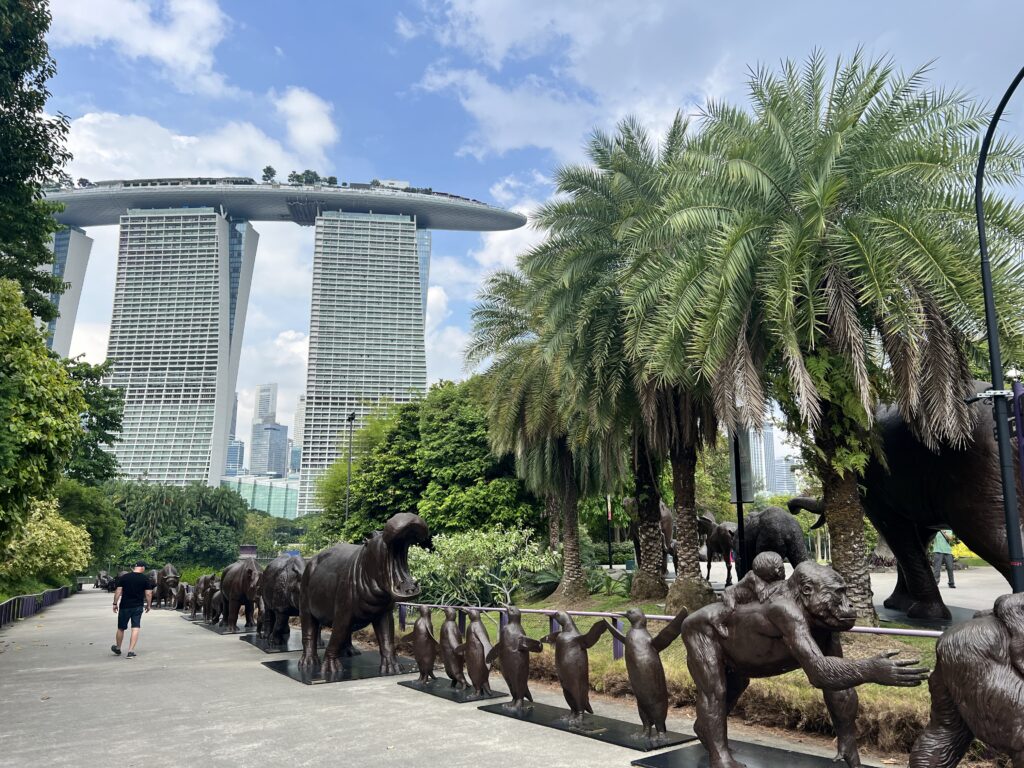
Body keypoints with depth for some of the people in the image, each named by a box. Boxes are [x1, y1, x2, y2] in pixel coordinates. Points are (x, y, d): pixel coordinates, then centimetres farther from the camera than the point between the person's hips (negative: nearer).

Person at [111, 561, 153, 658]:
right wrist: (148, 605, 8)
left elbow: (118, 591, -3)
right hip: (138, 607, -1)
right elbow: (148, 593, -4)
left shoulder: (123, 577, -1)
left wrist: (115, 604, 6)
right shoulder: (145, 578, -3)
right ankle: (131, 651, -4)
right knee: (135, 628, 1)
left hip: (125, 606, 1)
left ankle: (118, 649, 33)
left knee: (121, 628, 15)